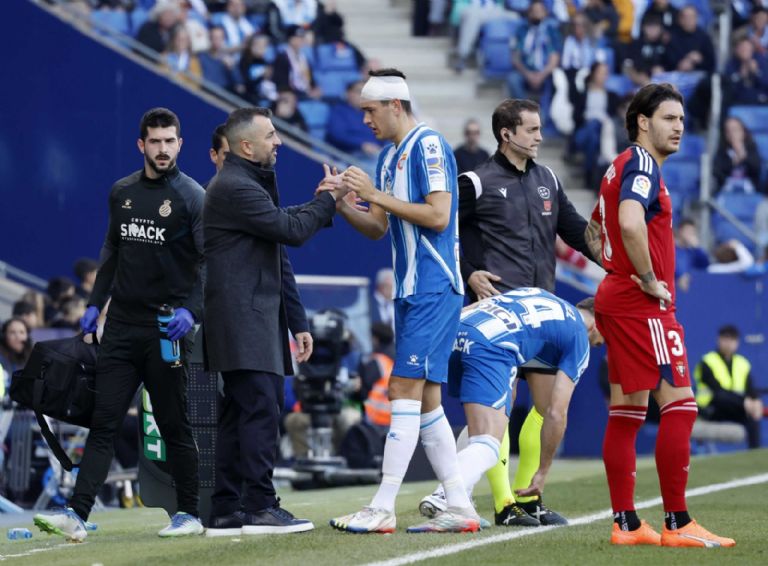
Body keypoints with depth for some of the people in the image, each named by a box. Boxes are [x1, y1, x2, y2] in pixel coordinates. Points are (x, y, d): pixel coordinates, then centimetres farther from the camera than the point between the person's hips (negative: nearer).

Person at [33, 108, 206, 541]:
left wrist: (192, 311, -24)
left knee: (174, 425, 3)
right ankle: (77, 514, -10)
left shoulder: (192, 197, -5)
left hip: (167, 328, -5)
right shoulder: (122, 193, 11)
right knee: (104, 423, -3)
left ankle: (189, 514, 14)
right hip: (122, 325, 5)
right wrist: (96, 303, 16)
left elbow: (210, 262, -10)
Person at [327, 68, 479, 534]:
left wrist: (376, 194, -16)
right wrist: (343, 204, 2)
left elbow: (438, 215, -19)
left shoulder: (428, 145, -10)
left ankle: (383, 509, -15)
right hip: (411, 288, 10)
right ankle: (460, 507, 11)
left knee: (405, 387, -12)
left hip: (434, 289, -10)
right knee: (424, 398, 8)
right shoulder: (389, 157, 17)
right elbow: (377, 229, 20)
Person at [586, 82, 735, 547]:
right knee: (679, 404, -10)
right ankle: (677, 524, -11)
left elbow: (594, 232, 30)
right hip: (645, 305, -10)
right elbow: (630, 223, -31)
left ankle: (626, 524, 8)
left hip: (618, 297, 10)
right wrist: (650, 279, -20)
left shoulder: (623, 167, 19)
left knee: (627, 411, 8)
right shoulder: (642, 165, -13)